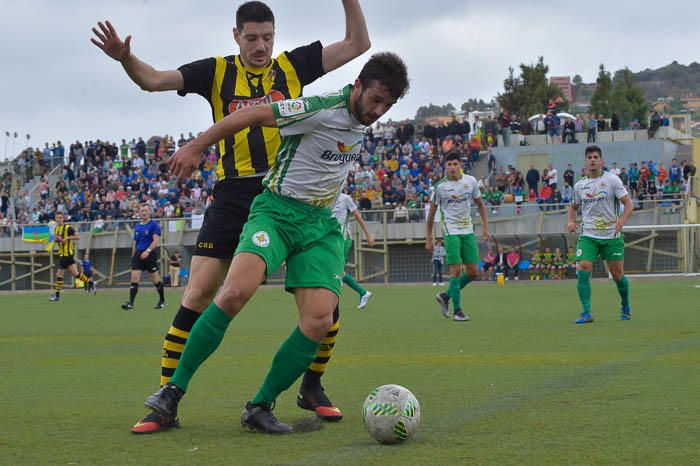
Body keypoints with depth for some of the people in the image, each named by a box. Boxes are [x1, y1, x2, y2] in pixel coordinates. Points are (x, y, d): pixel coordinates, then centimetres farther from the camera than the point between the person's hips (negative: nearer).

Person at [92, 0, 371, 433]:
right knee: (198, 293, -8)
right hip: (234, 196, -1)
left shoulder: (292, 66, 7)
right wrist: (126, 58, -23)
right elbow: (154, 79, -3)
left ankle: (312, 386, 19)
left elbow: (357, 43, 7)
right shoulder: (217, 72, 4)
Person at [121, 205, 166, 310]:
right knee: (134, 277, -8)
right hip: (138, 254, 5)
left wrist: (148, 251, -25)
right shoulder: (137, 226, 13)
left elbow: (156, 240, -14)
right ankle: (130, 303, -13)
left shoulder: (154, 224, -5)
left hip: (150, 254, -5)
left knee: (155, 278, 4)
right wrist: (133, 255, 16)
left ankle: (162, 300, 22)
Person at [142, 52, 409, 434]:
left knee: (320, 321, -12)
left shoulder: (361, 120, 8)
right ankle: (174, 390, -17)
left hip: (321, 224, 7)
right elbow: (251, 115, -13)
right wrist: (194, 147, -12)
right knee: (235, 292, -28)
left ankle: (259, 408, 1)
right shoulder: (322, 111, -16)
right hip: (278, 211, -7)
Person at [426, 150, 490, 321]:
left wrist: (485, 227, 7)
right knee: (456, 270, -12)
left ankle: (445, 296, 20)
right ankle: (457, 311, -3)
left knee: (473, 272, 2)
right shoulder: (440, 186, -6)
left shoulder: (470, 181, 2)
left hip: (468, 231, 4)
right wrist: (428, 239, 0)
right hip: (451, 232, -4)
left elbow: (480, 204, 15)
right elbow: (431, 213, 1)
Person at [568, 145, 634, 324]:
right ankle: (586, 313, -13)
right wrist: (571, 221, 6)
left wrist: (621, 220, -23)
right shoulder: (580, 186, 8)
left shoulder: (612, 180, -3)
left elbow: (628, 203, -5)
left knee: (618, 275, 2)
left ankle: (625, 307, 28)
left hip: (612, 235, -2)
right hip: (588, 235, 2)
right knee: (583, 271, -16)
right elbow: (574, 206, 26)